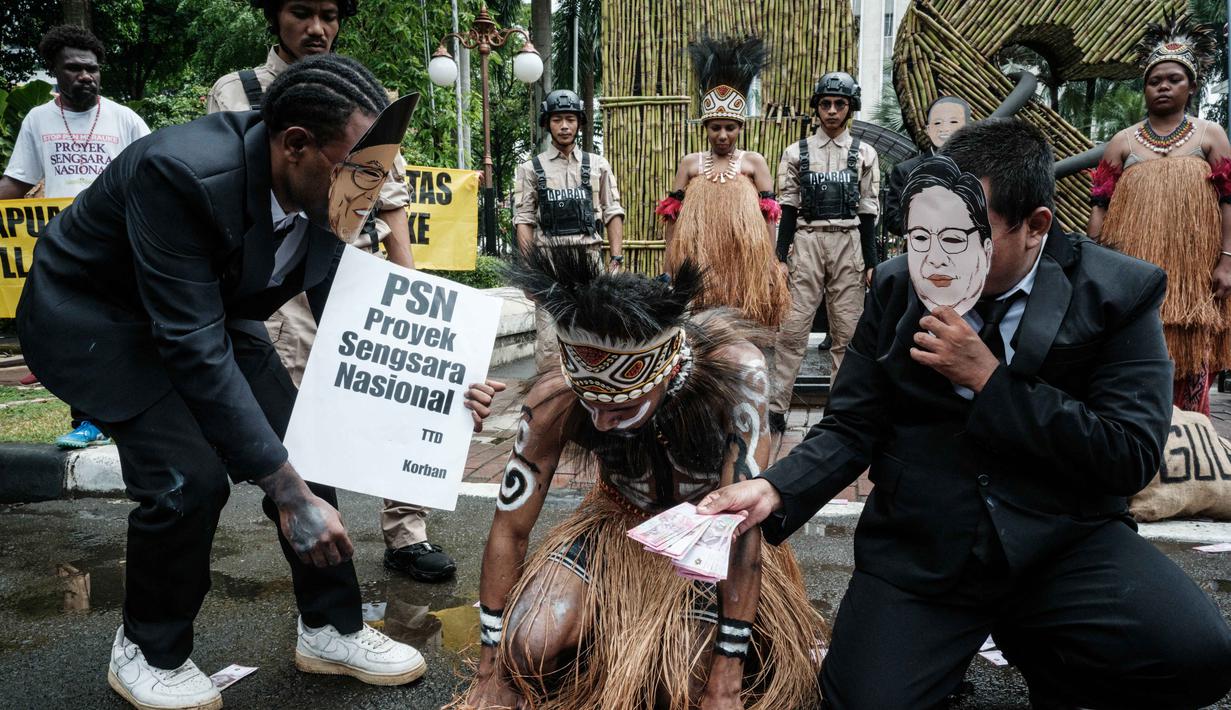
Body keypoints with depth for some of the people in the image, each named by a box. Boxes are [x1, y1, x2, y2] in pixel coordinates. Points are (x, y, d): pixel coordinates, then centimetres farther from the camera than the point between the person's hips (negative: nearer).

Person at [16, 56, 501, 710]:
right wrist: (286, 492, -34)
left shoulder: (321, 190, -15)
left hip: (206, 309, 7)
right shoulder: (183, 172, -36)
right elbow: (195, 349, -35)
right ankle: (148, 652, 5)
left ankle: (331, 629, 14)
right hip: (93, 316, -6)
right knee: (188, 476, -22)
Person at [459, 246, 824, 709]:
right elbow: (510, 528, -15)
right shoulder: (556, 400, -27)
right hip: (619, 522, 1)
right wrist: (491, 673, -8)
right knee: (529, 649, -22)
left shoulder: (733, 370, -34)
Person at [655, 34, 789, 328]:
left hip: (743, 267, -1)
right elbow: (673, 220, 9)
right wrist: (667, 273, 5)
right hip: (697, 266, 1)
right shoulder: (690, 163, 10)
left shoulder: (754, 162, 6)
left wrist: (769, 268, -2)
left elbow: (768, 217, 4)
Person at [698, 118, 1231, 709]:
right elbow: (851, 429, 3)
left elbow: (1132, 458, -11)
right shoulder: (897, 286, 2)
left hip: (1065, 542, 0)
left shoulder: (1118, 294, -4)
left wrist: (988, 378, -17)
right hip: (917, 547, 1)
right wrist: (774, 491, -17)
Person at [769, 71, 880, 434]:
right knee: (792, 328, -4)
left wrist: (871, 262, 3)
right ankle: (776, 405, 0)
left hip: (849, 244, 1)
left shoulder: (864, 154, 8)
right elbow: (788, 209, 6)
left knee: (847, 332, 4)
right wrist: (781, 256, 0)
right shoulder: (796, 153, 7)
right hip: (807, 241, -1)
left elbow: (868, 212, 7)